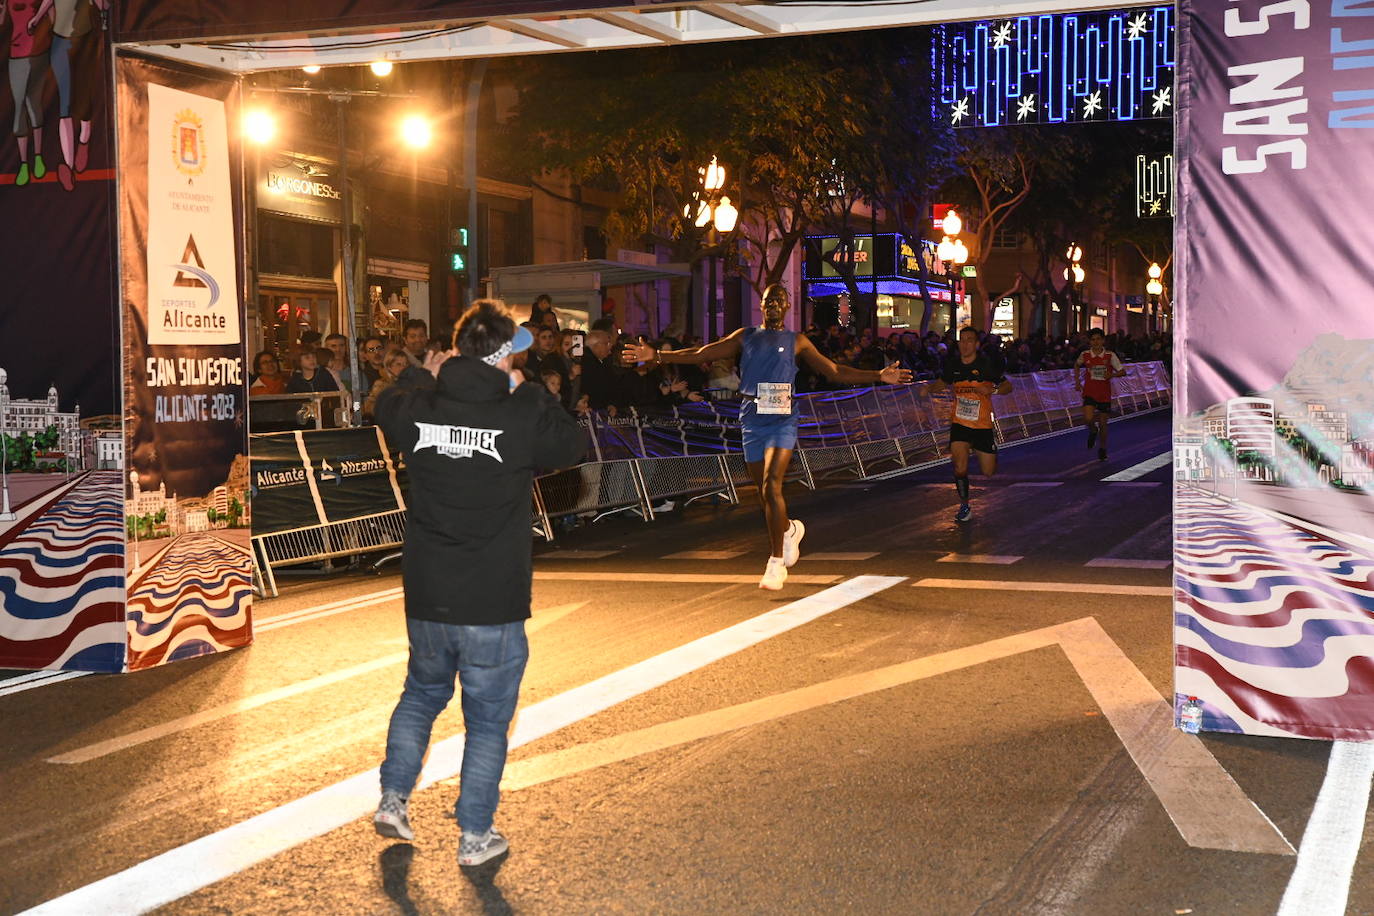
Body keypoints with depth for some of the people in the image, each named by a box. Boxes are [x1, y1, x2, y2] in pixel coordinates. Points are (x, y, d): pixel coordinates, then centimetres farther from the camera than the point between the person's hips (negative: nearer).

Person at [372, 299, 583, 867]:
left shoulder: (418, 407, -5)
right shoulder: (523, 415, -15)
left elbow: (386, 409, 20)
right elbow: (571, 445, 5)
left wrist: (423, 373, 34)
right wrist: (525, 391, 11)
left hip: (426, 599, 4)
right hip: (494, 607, -4)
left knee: (422, 693, 28)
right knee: (488, 721, 11)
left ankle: (392, 800, 30)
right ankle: (475, 836, 20)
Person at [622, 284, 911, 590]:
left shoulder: (797, 341, 9)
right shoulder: (745, 337, 14)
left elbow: (834, 372, 8)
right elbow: (701, 354, 10)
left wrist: (879, 376, -1)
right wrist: (655, 356, 1)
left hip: (782, 419, -3)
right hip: (752, 419, 3)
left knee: (771, 486, -19)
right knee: (764, 492, 9)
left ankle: (777, 562, -12)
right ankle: (789, 529, 41)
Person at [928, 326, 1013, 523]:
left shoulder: (987, 364, -10)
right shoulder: (953, 363, 0)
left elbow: (1007, 386, -4)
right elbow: (943, 382, 18)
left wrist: (992, 390, -24)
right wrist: (930, 388, -3)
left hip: (983, 425, -1)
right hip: (960, 423, 1)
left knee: (988, 472, 5)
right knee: (960, 467, -14)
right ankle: (964, 506, 7)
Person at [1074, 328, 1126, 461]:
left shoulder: (1110, 356, -7)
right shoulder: (1085, 355, -3)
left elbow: (1122, 372, -1)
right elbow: (1077, 365, 20)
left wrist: (1112, 375, -22)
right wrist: (1077, 381, 11)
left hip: (1104, 394, 0)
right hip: (1089, 393, 0)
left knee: (1103, 423, 7)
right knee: (1088, 419, -21)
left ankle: (1102, 449, 27)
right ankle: (1093, 431, 15)